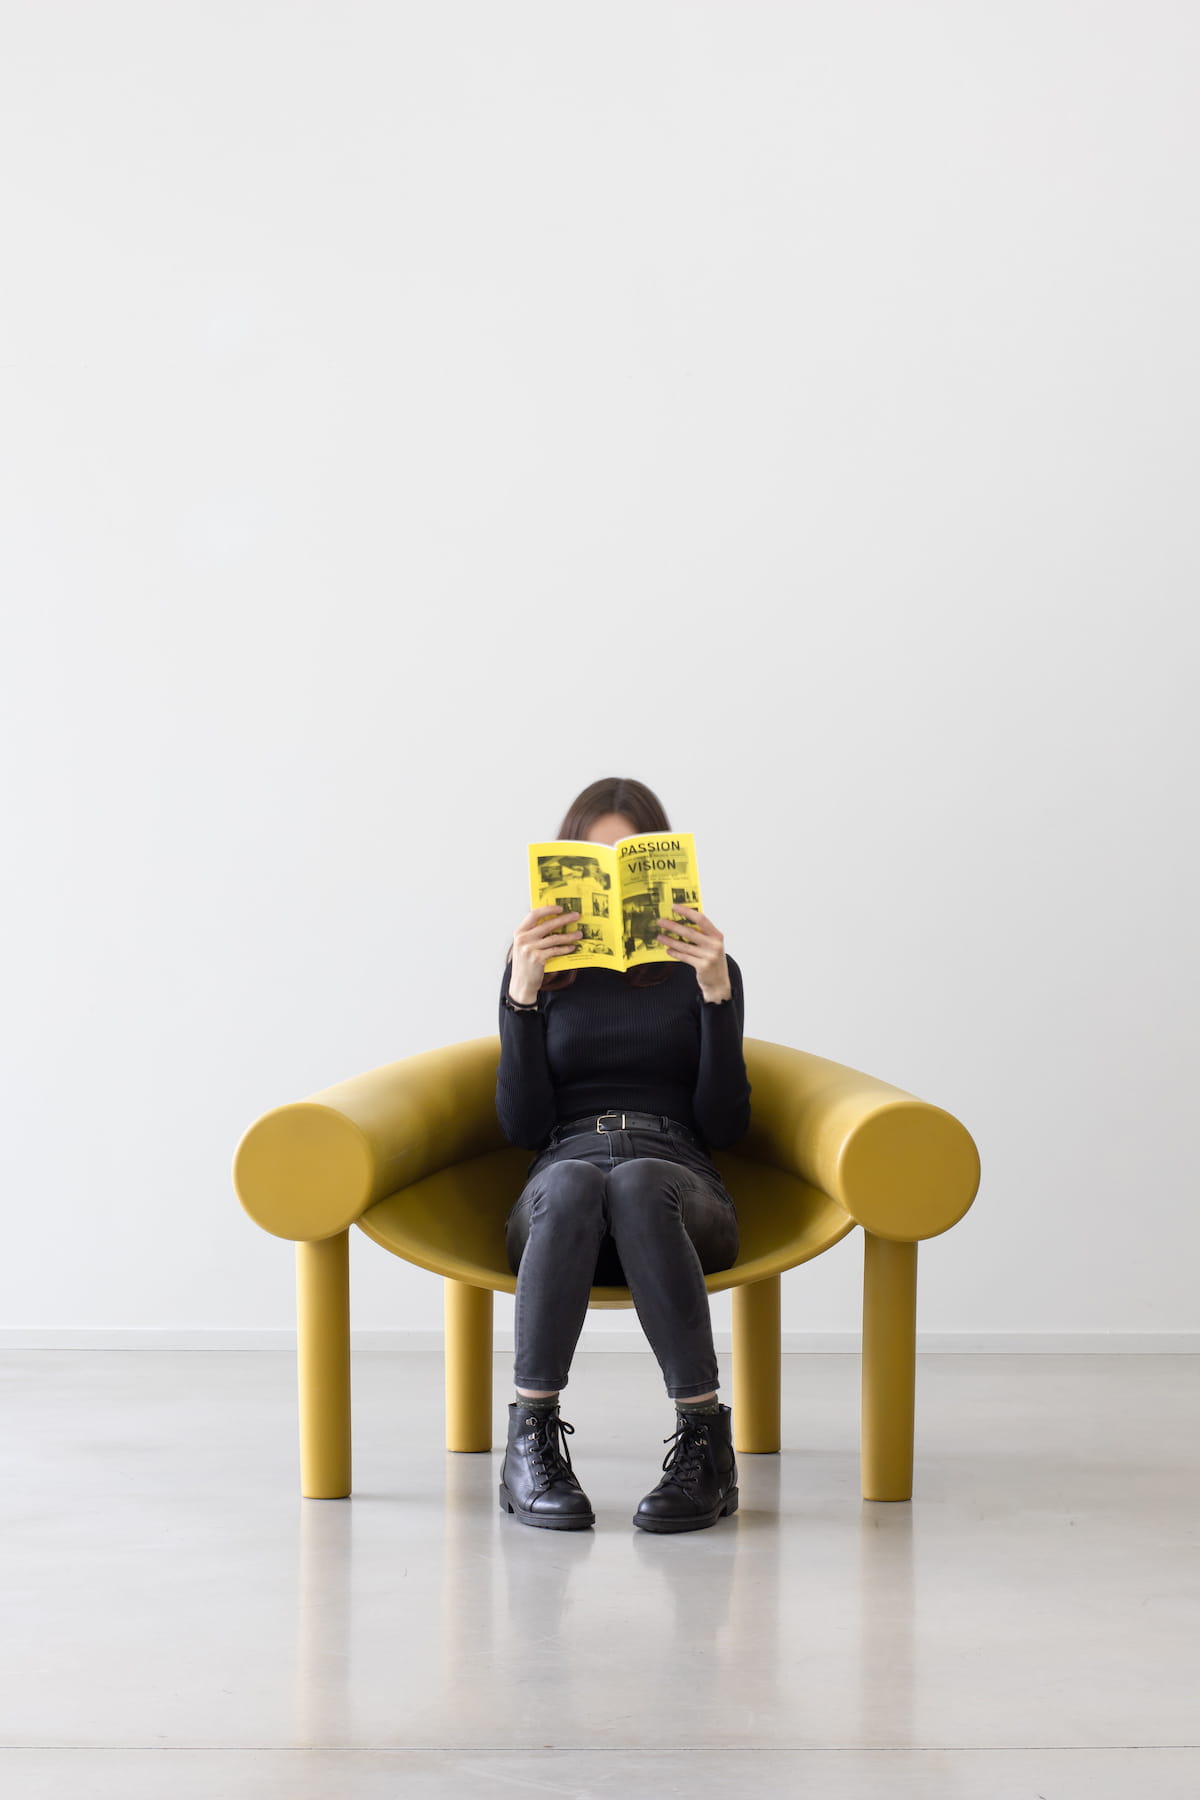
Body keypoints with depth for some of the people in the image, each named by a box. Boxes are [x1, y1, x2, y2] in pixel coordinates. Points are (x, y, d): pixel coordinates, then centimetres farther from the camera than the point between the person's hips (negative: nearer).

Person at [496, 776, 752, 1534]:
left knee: (636, 1184, -40)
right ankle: (531, 1439, -36)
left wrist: (716, 993, -4)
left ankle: (705, 1441, -38)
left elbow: (724, 1124, 6)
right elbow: (522, 1125, 6)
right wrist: (523, 995, -5)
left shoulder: (705, 968, 17)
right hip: (565, 1169, 1)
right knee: (571, 1184, -39)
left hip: (677, 1179, 0)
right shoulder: (539, 969, 18)